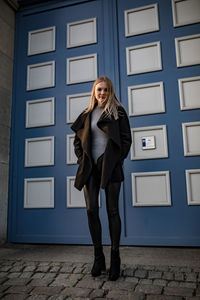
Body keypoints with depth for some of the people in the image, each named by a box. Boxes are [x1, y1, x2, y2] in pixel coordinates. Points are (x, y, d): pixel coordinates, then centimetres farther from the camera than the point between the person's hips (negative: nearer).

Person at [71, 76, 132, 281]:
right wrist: (82, 159, 4)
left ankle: (115, 258, 9)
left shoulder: (118, 112, 7)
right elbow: (78, 140, 17)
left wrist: (117, 160, -7)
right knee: (91, 209, -1)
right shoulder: (87, 114, 16)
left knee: (112, 210, -1)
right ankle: (98, 257, 11)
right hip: (90, 167, 3)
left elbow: (126, 138, 2)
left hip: (110, 166, -3)